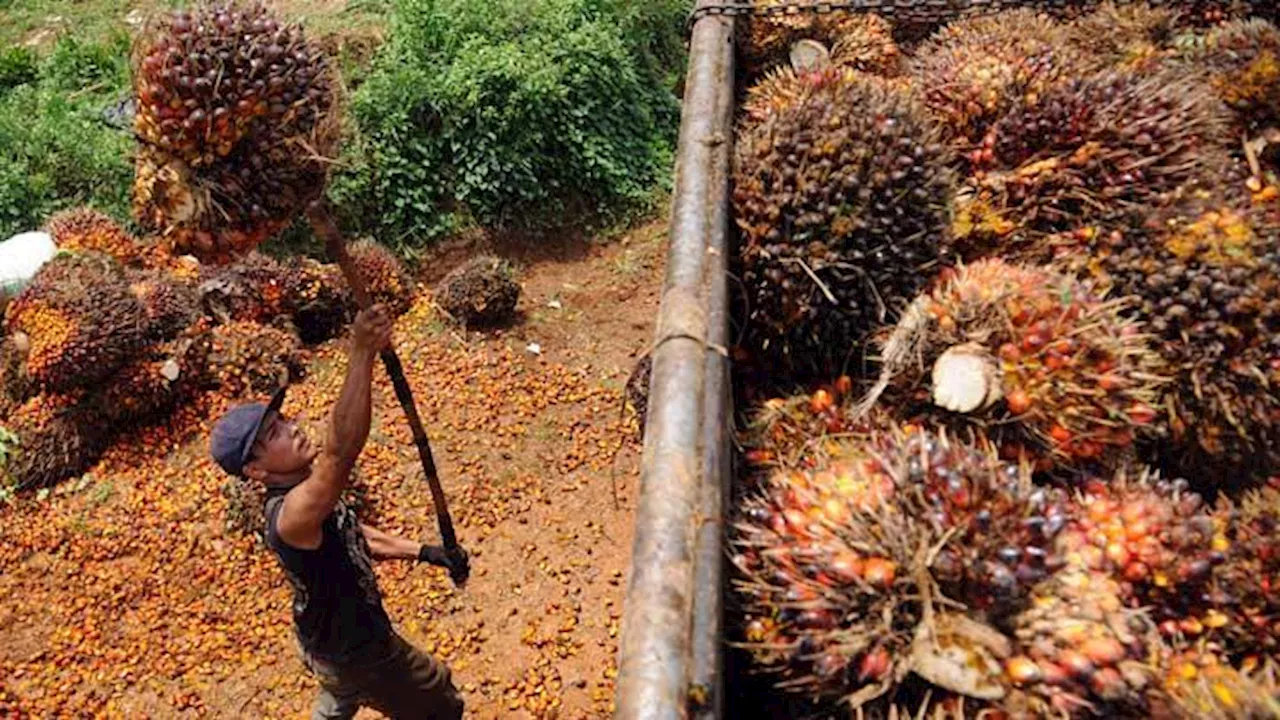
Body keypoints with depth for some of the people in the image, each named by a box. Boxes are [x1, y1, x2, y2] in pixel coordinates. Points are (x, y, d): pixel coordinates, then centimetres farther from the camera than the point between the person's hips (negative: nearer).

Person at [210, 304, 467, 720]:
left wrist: (422, 552, 4)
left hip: (332, 639, 9)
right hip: (355, 652, -9)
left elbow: (353, 537, 9)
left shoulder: (306, 492, -8)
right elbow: (339, 455, -60)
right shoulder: (290, 514, -39)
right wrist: (362, 353, -66)